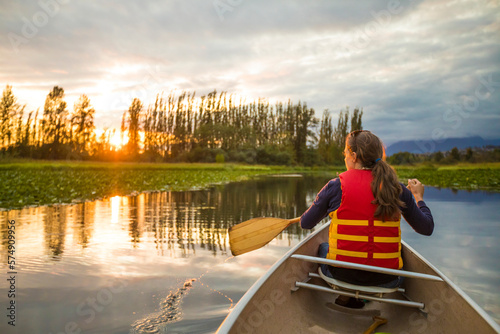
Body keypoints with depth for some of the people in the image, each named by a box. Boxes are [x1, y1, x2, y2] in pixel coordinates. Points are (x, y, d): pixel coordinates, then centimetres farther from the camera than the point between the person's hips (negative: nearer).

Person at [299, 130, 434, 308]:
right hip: (384, 278, 3)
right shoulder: (396, 188, -4)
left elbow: (306, 223, -1)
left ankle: (346, 295, 23)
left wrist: (322, 204, 20)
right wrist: (419, 197, 21)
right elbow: (427, 228, 5)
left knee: (322, 247, 32)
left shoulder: (336, 186, -12)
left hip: (343, 272, -2)